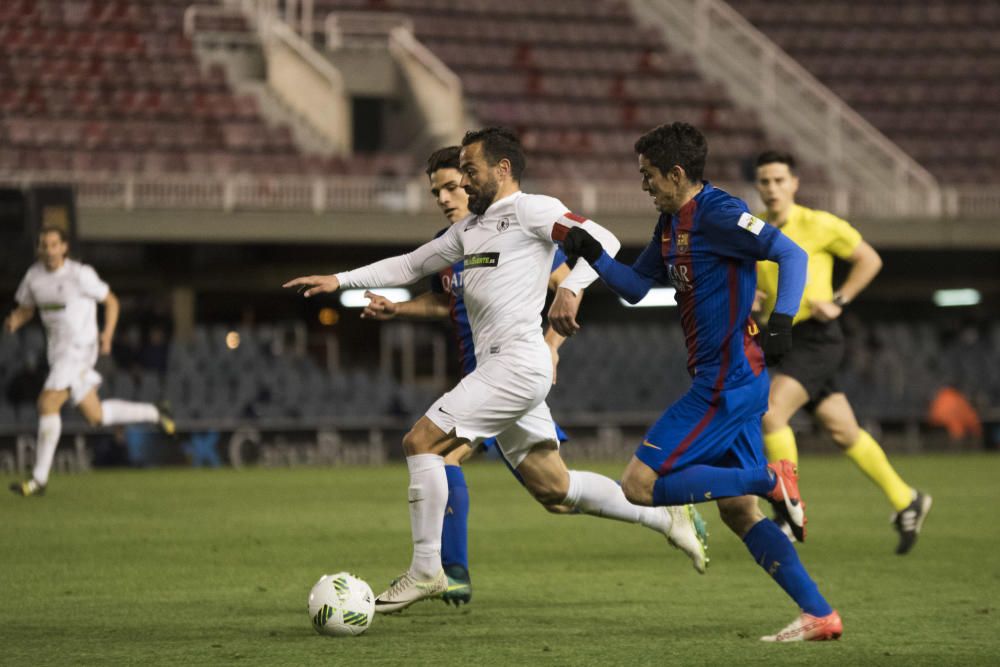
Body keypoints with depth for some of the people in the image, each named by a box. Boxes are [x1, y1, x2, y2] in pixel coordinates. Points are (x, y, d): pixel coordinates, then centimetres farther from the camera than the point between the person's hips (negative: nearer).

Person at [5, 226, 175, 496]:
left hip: (79, 349, -7)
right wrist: (14, 321, -8)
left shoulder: (80, 274, -12)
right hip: (58, 350, 7)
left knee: (47, 403, -19)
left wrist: (107, 333, -16)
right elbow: (26, 310, 16)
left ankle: (39, 479, -15)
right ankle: (154, 413, 35)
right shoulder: (34, 275, 5)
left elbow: (111, 301, -2)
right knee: (96, 416, 13)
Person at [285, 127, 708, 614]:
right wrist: (339, 280, 21)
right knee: (554, 488, 10)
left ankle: (425, 571, -8)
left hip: (518, 363, -9)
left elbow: (603, 241, -11)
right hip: (496, 368, 9)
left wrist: (570, 288, -27)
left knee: (421, 442, -12)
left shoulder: (530, 210, -3)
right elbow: (411, 264, 28)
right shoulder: (469, 228, 23)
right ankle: (663, 517, 20)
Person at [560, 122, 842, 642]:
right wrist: (591, 254, 9)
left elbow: (792, 253, -18)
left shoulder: (716, 213, -13)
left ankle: (769, 479, -11)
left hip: (726, 382, -10)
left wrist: (781, 320, -31)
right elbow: (635, 287, 25)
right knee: (737, 512, 9)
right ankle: (820, 615, 6)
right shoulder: (671, 222, 16)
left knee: (639, 485, -10)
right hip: (731, 384, 10)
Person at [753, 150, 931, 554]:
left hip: (817, 337, -6)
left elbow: (869, 259, 2)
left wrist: (838, 302, -8)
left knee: (772, 411, -23)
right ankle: (905, 502, 27)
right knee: (843, 432, 10)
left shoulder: (818, 225, -8)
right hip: (782, 339, 6)